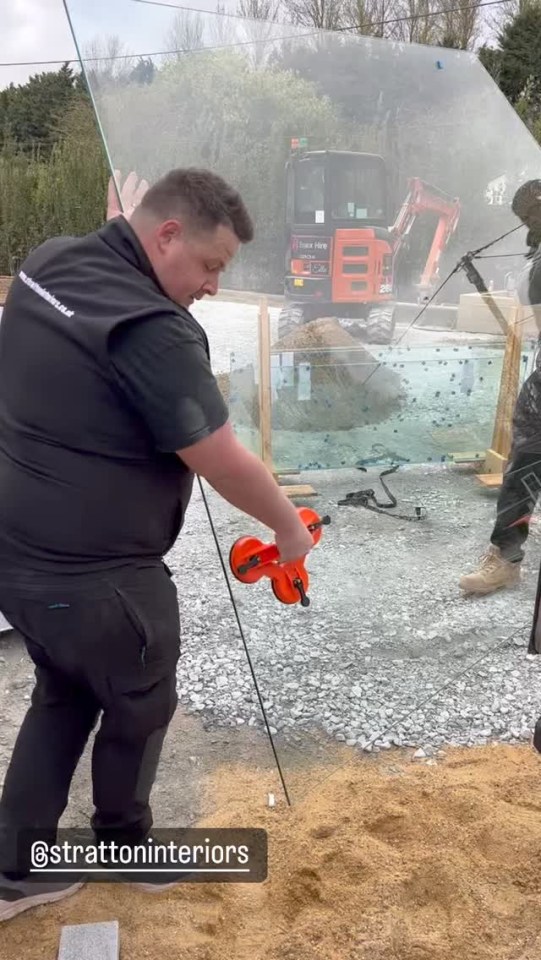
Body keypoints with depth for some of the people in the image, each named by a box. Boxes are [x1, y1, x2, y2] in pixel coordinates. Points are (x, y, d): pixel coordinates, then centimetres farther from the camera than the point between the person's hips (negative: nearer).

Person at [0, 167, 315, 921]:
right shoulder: (151, 329, -27)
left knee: (63, 699, 27)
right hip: (98, 580, -8)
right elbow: (225, 465, -20)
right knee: (140, 712, 19)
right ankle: (125, 848, 46)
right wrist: (290, 526, -5)